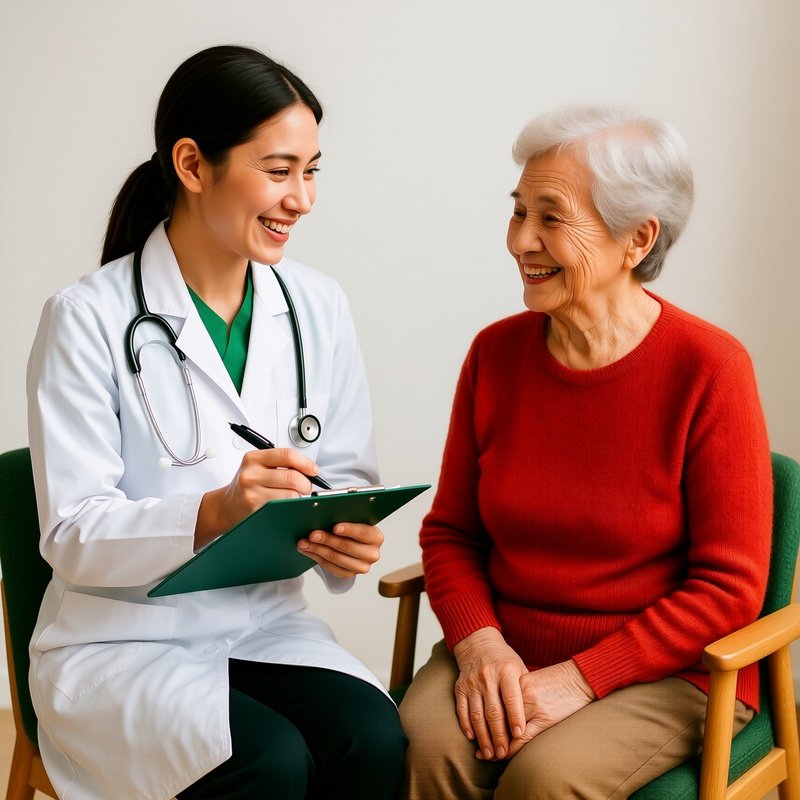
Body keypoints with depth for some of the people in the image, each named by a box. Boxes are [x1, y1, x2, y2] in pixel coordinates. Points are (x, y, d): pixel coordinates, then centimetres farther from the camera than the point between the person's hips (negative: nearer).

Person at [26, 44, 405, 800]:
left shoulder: (318, 306, 4)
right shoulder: (89, 318, -10)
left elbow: (345, 475, 7)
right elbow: (72, 535, -14)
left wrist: (345, 538, -17)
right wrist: (213, 514, -31)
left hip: (268, 625, 4)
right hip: (119, 640, -4)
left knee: (373, 738, -25)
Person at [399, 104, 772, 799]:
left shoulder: (709, 370, -12)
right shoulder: (496, 352, 1)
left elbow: (728, 586, -11)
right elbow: (450, 531, 8)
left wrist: (580, 678, -17)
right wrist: (480, 643, -11)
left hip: (668, 671, -3)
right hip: (506, 656, 4)